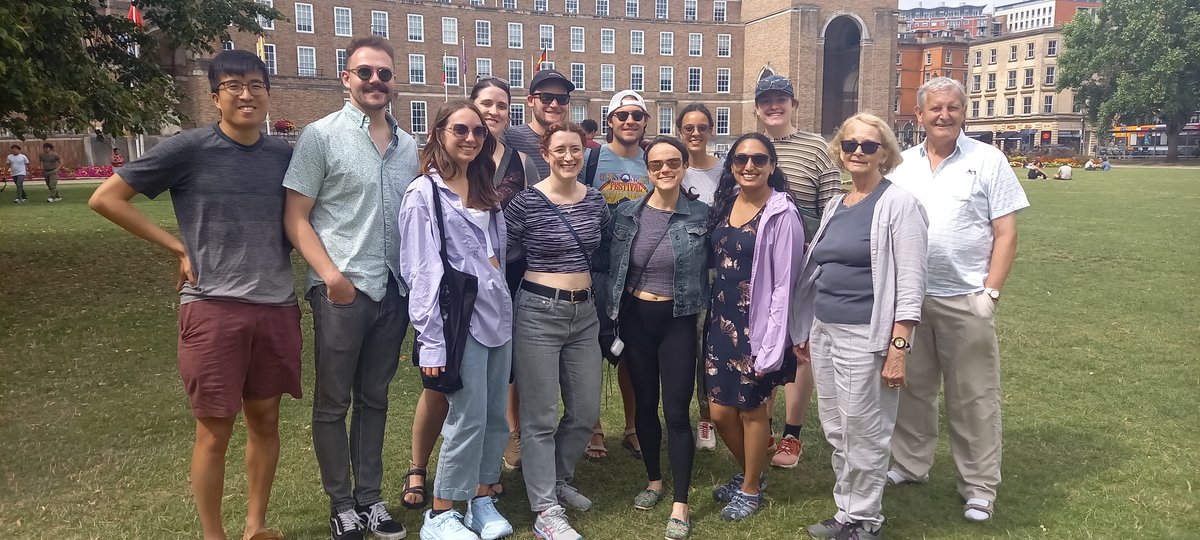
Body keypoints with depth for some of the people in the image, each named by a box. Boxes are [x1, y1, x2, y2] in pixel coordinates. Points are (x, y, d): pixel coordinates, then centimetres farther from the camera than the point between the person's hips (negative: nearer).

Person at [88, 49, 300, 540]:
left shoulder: (285, 155, 6)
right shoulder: (189, 148, -6)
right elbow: (105, 198, -2)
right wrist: (178, 247, -5)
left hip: (277, 307, 4)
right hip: (213, 308, -4)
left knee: (265, 418, 13)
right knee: (215, 430, 3)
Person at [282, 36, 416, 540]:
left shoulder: (408, 144, 9)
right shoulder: (321, 135, -5)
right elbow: (295, 218, -7)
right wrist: (331, 275, -16)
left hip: (394, 290, 5)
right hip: (341, 290, -4)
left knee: (374, 399, 14)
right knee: (332, 403, 6)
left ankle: (370, 498, 26)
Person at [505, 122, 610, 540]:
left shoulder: (595, 200, 6)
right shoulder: (525, 202, -10)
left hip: (584, 313, 6)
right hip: (539, 313, -6)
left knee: (586, 412, 13)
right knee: (541, 417, 2)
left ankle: (558, 480, 36)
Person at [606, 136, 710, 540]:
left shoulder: (701, 216, -6)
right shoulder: (626, 213, -1)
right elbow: (611, 267, 4)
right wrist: (609, 317, 2)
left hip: (678, 321, -2)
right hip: (635, 318, 2)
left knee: (677, 412, -2)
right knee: (645, 404, 15)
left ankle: (680, 505, 10)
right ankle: (654, 480, 35)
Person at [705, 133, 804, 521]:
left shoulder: (782, 215, -13)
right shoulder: (725, 203, 6)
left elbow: (783, 284, -14)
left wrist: (771, 346, -16)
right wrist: (713, 314, 10)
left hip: (757, 323, -6)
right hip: (721, 319, 6)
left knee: (752, 409, 8)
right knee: (720, 411, 11)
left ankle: (751, 489, 30)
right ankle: (749, 472, 38)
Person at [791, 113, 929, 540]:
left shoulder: (898, 205, -8)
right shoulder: (835, 206, 13)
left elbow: (910, 284, -12)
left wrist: (898, 348, -17)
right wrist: (805, 330, 18)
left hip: (865, 337, -7)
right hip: (824, 333, 7)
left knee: (864, 437, 4)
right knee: (836, 434, 15)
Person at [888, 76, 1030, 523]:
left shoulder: (987, 160, -2)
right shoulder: (903, 164, 7)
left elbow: (1005, 233, -3)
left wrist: (991, 292, -11)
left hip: (965, 300, -3)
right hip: (907, 297, 3)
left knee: (974, 397, 4)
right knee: (912, 387, 14)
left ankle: (979, 487, 17)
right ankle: (909, 465, 30)